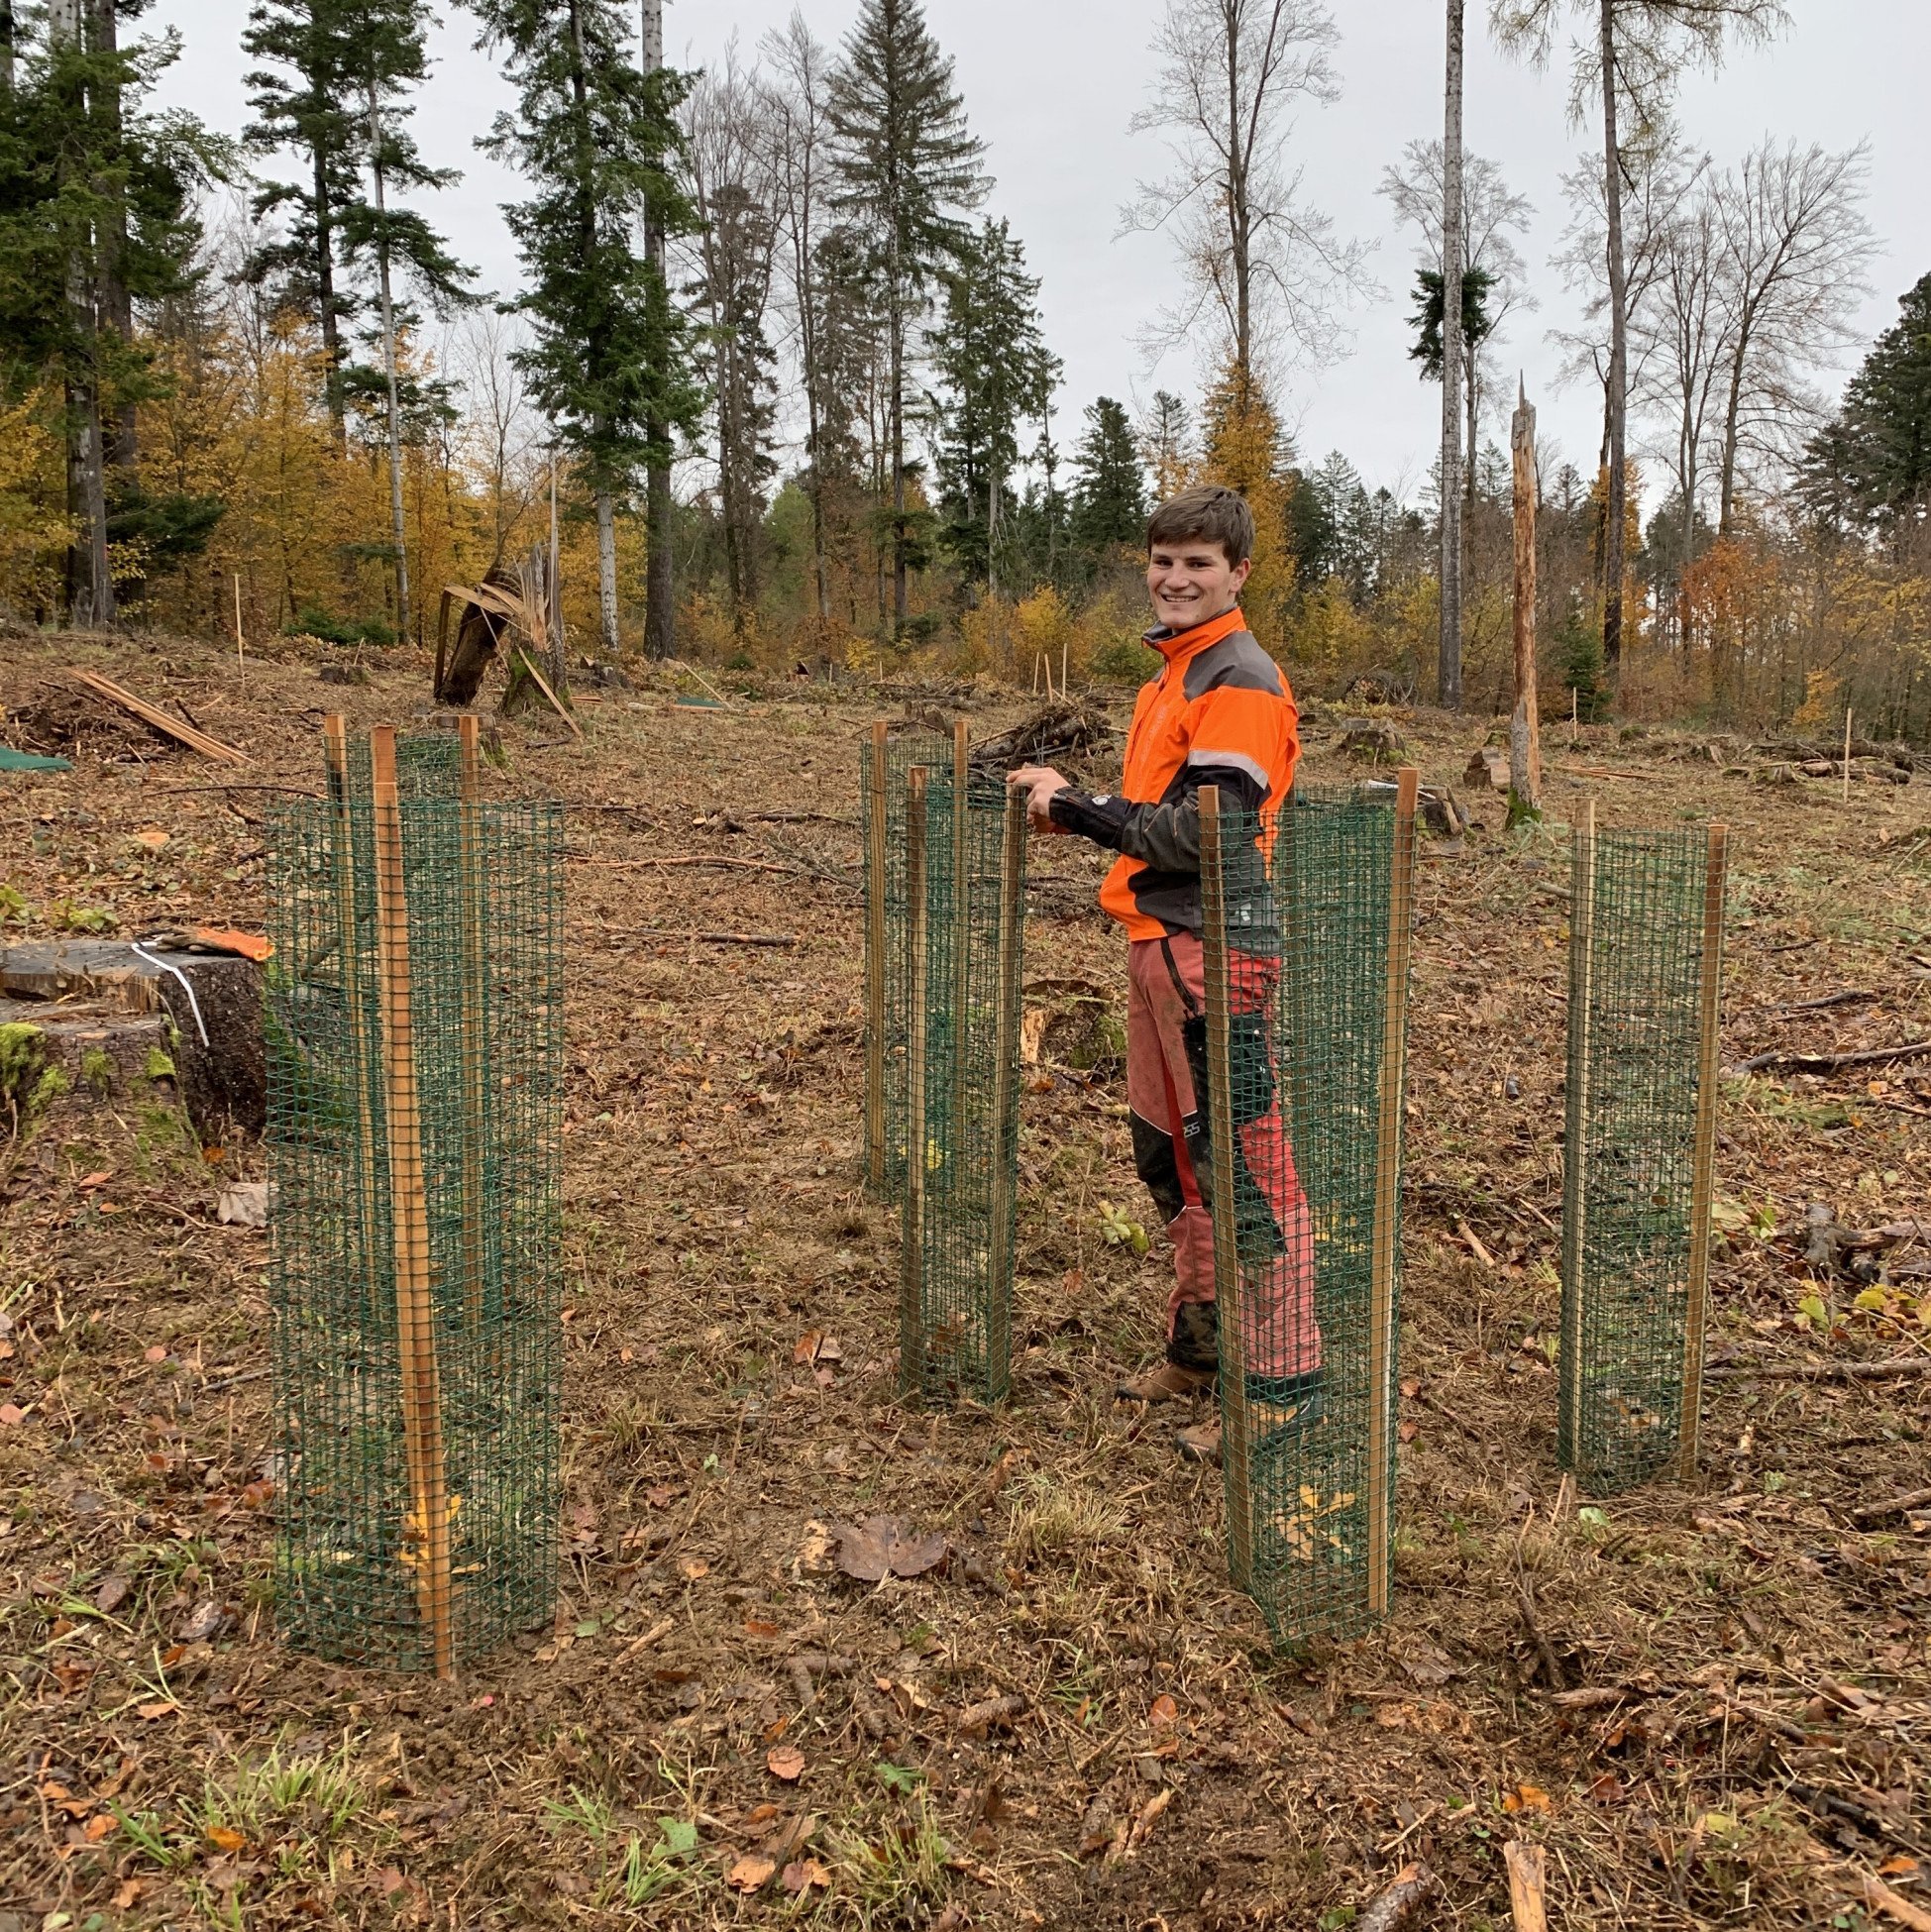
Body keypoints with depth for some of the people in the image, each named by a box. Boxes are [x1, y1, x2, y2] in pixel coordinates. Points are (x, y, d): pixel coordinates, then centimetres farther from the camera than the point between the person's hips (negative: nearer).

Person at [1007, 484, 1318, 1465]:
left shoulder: (1240, 682, -12)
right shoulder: (1173, 675, 18)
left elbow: (1203, 832, -20)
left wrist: (1076, 807, -13)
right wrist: (1065, 797, 7)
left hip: (1213, 950, -10)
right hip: (1159, 944, 10)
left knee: (1244, 1172, -3)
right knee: (1168, 1155, 18)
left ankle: (1283, 1385, 8)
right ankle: (1200, 1349, 33)